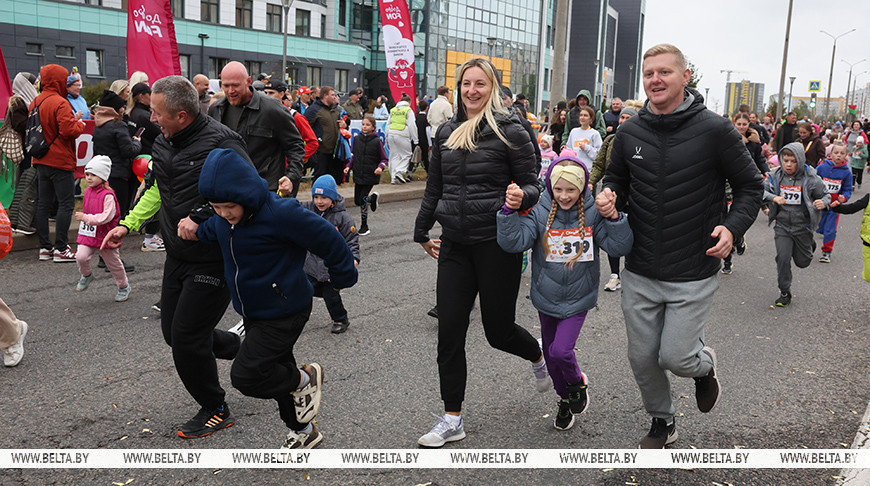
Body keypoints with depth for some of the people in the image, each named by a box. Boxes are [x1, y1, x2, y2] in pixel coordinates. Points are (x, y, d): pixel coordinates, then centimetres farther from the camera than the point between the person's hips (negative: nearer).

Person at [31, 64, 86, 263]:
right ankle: (61, 248, -4)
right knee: (66, 203, -3)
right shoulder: (60, 103, -15)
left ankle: (44, 247, 16)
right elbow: (69, 130, -24)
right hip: (60, 161, -8)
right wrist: (80, 125, -3)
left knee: (44, 204, 11)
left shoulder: (35, 103, 11)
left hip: (41, 162, 9)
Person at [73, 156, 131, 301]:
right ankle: (86, 275, 15)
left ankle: (124, 286, 31)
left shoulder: (108, 195, -20)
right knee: (81, 256, -16)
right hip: (88, 234, 5)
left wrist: (85, 217, -26)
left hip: (105, 235, -5)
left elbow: (106, 217, -27)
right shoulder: (88, 191, 5)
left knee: (113, 263, 10)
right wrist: (82, 221, 21)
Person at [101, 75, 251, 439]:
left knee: (186, 338, -5)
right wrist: (128, 225, 14)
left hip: (214, 258, -9)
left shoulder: (220, 142, -21)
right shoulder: (164, 142, 6)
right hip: (178, 256, 9)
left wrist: (201, 217, -29)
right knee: (172, 332, 14)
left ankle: (216, 411, 18)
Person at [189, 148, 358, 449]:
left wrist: (342, 276, -4)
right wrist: (195, 230, -4)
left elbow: (327, 239, -19)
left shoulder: (280, 213, -29)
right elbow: (212, 233, 19)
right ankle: (303, 432, 41)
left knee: (245, 376, -13)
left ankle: (306, 379, 13)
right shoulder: (223, 218, -6)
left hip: (284, 313, -8)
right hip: (253, 312, 8)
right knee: (276, 370, 20)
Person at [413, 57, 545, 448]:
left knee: (498, 330, 7)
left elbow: (531, 184, -4)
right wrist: (422, 232, 23)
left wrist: (521, 197, -27)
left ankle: (538, 357, 43)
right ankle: (452, 420, 13)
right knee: (449, 332, 1)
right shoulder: (446, 133, 10)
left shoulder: (509, 132, -6)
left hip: (497, 243, -4)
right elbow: (434, 188, 18)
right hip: (454, 244, 5)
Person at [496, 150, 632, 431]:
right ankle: (566, 399, 42)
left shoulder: (593, 212, -11)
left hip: (578, 299, -2)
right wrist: (510, 211, -36)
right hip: (546, 299, 2)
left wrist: (614, 217, -29)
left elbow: (620, 248, -14)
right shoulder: (540, 211, -12)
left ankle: (579, 383, 18)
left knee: (561, 350, -16)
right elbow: (512, 243, -22)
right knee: (551, 355, 16)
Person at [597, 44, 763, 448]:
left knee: (676, 357, -5)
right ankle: (662, 422, 38)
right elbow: (616, 178, 16)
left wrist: (733, 226, -16)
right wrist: (607, 195, -8)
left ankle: (704, 363, 33)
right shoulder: (630, 132, 0)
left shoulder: (715, 130, -10)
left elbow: (750, 186, 0)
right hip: (639, 273, 4)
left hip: (693, 276, -3)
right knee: (642, 358, 11)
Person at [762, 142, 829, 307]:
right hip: (782, 226, 1)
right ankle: (785, 293, 10)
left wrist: (823, 203, -25)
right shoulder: (775, 176, -9)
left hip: (803, 226, -1)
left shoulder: (810, 179, -14)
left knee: (803, 262, 13)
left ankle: (809, 245, 49)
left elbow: (826, 195, -2)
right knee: (783, 258, -7)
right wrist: (773, 198, -21)